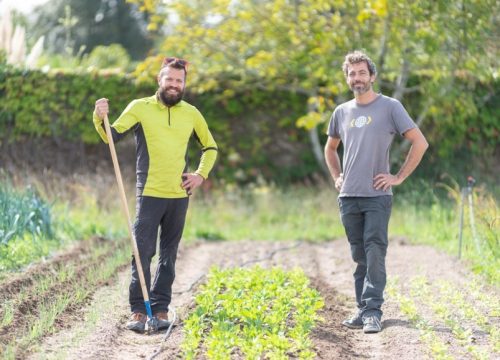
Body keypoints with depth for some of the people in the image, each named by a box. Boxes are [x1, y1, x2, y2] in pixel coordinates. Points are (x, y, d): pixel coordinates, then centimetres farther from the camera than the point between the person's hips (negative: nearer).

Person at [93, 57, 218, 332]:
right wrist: (100, 119, -30)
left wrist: (201, 174, 7)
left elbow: (210, 147, 21)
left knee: (168, 254, 8)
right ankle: (138, 310, -4)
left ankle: (160, 309, 13)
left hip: (179, 196, 3)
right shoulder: (140, 108, -1)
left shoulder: (191, 113, 8)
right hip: (149, 194, -3)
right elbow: (113, 135, -10)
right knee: (143, 251, -8)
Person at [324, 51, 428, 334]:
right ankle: (363, 309, 12)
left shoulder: (390, 107, -2)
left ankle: (373, 312, -14)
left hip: (377, 196, -4)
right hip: (348, 197, 5)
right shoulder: (341, 112, 12)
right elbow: (330, 148, 30)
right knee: (360, 255, 8)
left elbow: (420, 143, -4)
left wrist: (399, 177, -7)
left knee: (375, 252, -11)